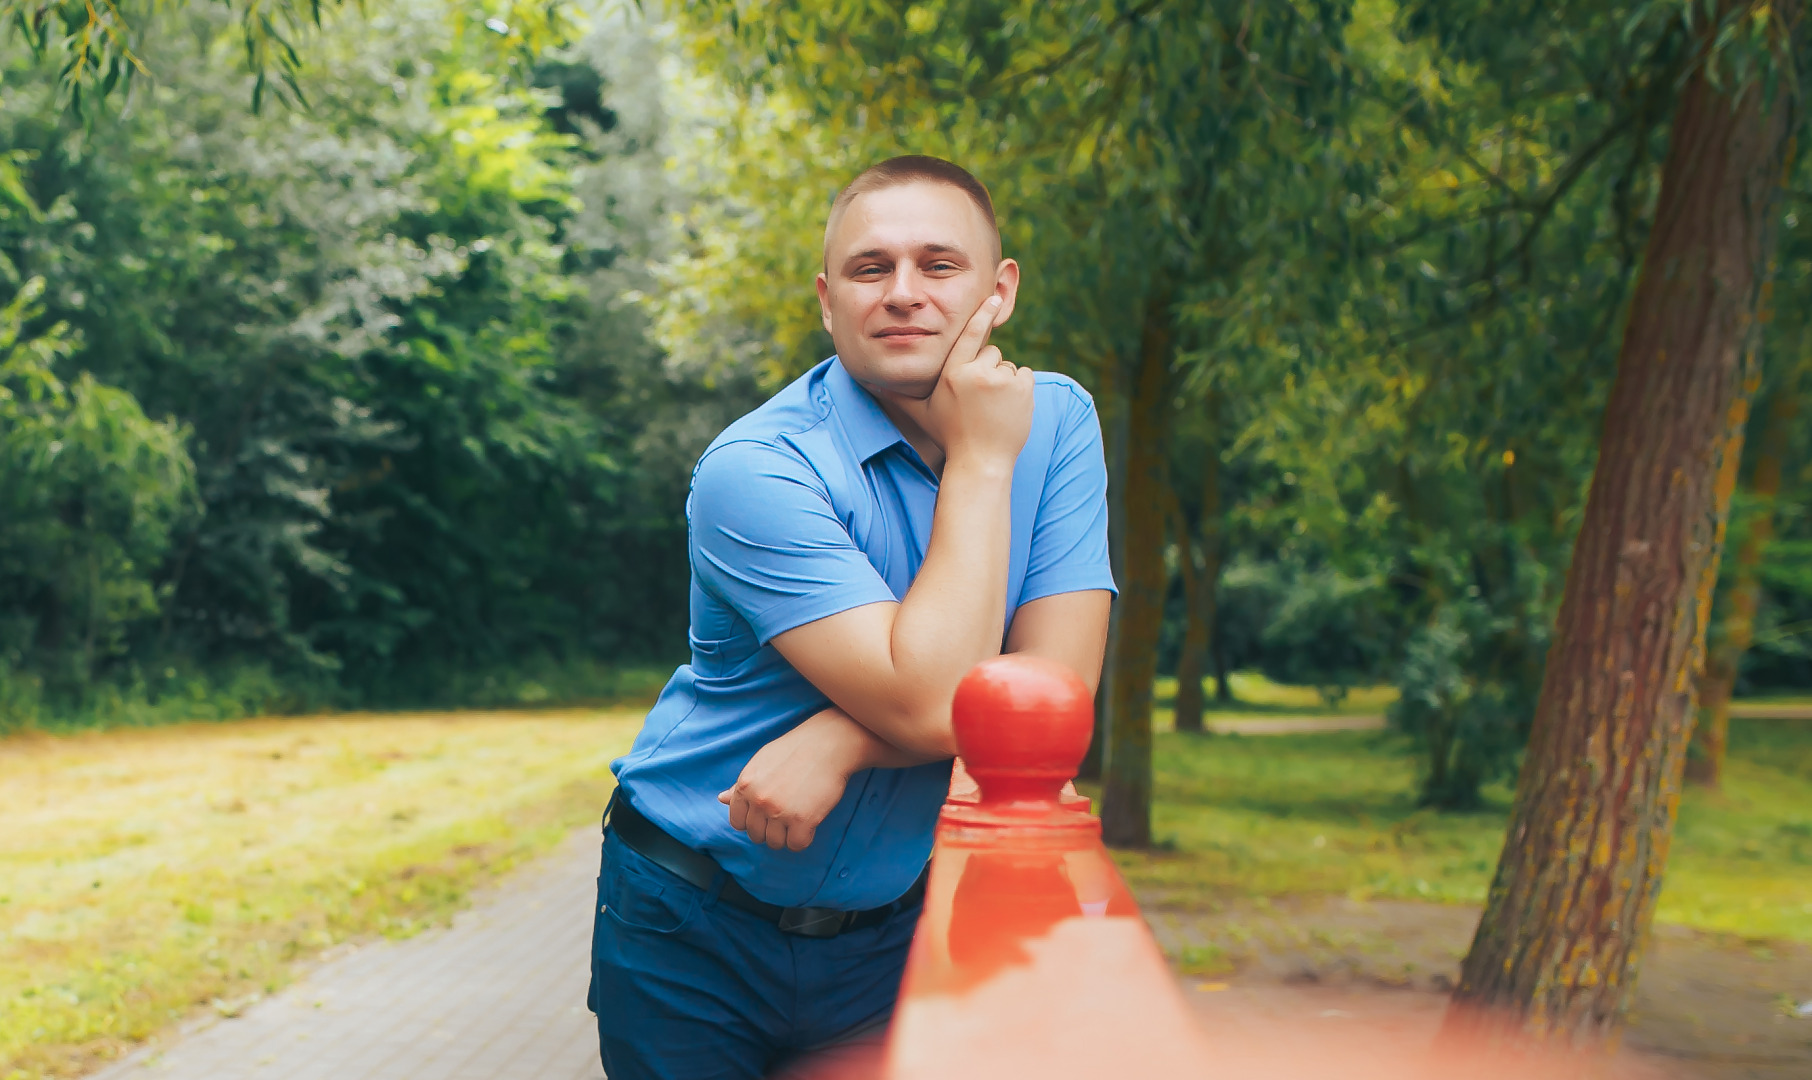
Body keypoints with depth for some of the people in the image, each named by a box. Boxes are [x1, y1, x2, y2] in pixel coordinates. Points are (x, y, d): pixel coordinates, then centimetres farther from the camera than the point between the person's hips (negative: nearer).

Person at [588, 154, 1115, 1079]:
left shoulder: (1057, 422, -6)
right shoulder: (754, 470, -21)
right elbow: (930, 706, -29)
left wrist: (843, 741, -25)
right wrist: (983, 459, -23)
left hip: (894, 927, 3)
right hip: (694, 931, -3)